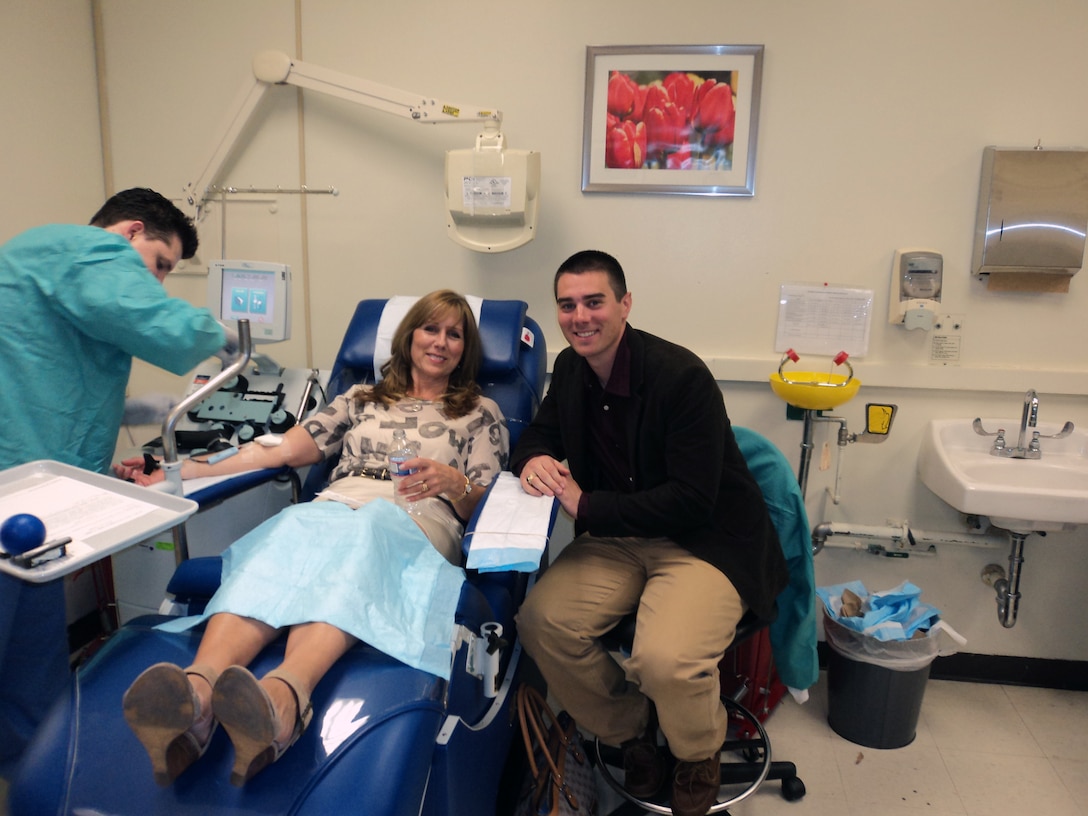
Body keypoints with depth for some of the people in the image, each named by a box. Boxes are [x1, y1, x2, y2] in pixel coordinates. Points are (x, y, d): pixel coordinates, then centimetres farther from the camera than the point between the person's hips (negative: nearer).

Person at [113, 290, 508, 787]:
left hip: (414, 523, -2)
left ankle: (283, 698, -65)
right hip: (333, 508, 2)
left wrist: (452, 481, -12)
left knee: (359, 532, -38)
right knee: (298, 527, -35)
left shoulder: (481, 413, 23)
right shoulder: (361, 399, 29)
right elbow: (283, 450, 20)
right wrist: (177, 472, 13)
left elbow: (484, 505, 12)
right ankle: (196, 691, -59)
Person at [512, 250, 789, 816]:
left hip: (706, 540, -6)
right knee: (541, 621, -16)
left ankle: (700, 757, 9)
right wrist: (533, 460, -11)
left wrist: (586, 506, -23)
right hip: (618, 536, 7)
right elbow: (541, 433, 15)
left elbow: (693, 500, -23)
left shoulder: (682, 376, -21)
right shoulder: (570, 367, 2)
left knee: (665, 659, -30)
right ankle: (631, 734, 13)